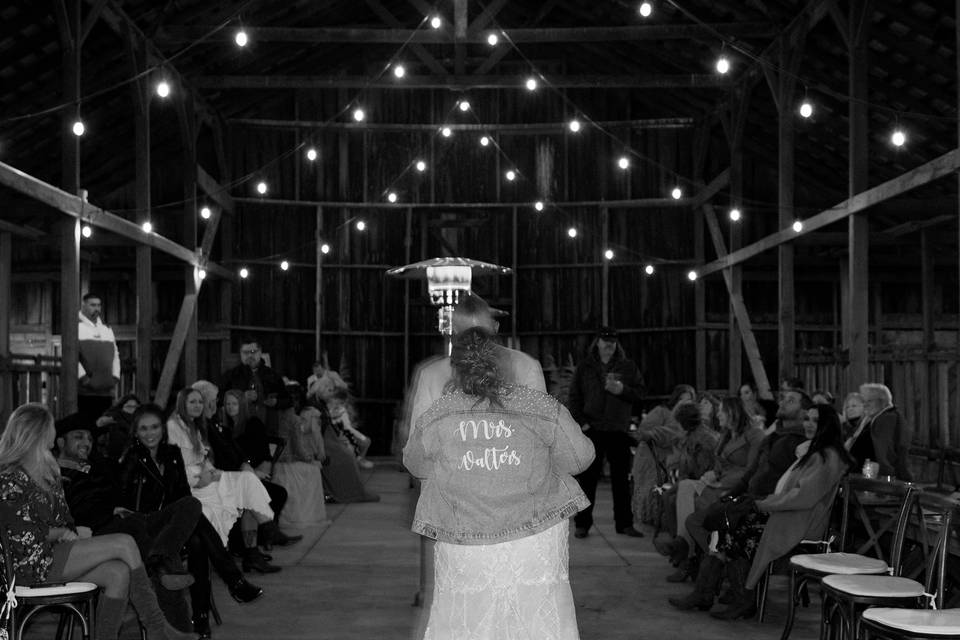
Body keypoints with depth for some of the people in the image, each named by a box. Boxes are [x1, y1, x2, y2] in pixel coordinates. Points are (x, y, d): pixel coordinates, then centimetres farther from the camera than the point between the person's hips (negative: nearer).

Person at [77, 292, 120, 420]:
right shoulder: (76, 327, 0)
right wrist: (83, 376, -14)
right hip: (84, 391, -6)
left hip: (106, 391, 6)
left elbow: (115, 355, 25)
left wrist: (115, 376, 11)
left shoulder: (107, 329, 22)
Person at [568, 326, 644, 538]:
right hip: (591, 429, -1)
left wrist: (622, 390, -13)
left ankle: (624, 523, 11)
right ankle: (582, 523, 7)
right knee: (587, 477, 0)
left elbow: (639, 393, 6)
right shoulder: (584, 367, 9)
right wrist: (581, 422, -5)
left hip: (619, 430, 1)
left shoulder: (628, 366, 10)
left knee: (621, 478, 4)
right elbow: (574, 397, 6)